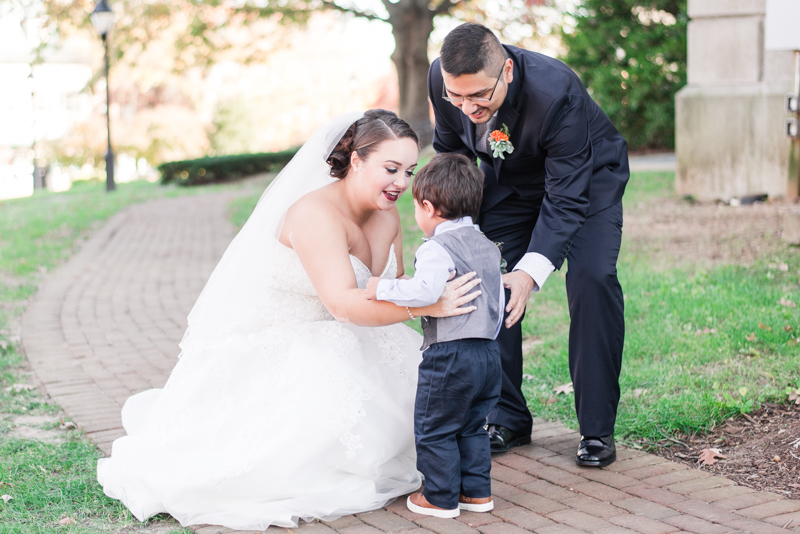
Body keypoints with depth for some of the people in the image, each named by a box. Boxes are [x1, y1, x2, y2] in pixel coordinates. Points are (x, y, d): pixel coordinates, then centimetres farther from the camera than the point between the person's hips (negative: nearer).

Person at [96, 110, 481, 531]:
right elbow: (343, 303, -40)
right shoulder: (316, 214, -29)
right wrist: (429, 305, -45)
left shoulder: (388, 219, -1)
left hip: (322, 340, 8)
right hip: (267, 349, -8)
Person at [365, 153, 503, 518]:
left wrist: (383, 289, -19)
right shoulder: (489, 248, 12)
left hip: (447, 355, -8)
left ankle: (441, 498, 14)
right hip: (488, 352, 8)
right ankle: (477, 492, 24)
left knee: (434, 430, 7)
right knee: (472, 428, 20)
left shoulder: (437, 249, -15)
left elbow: (425, 291, -31)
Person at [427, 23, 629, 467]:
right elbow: (450, 148, -3)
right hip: (509, 179, 5)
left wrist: (530, 272, -47)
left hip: (587, 176, -5)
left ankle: (597, 428, -10)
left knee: (592, 279, -22)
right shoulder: (442, 79, -26)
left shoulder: (555, 92, -41)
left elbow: (566, 198, -36)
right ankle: (507, 419, 10)